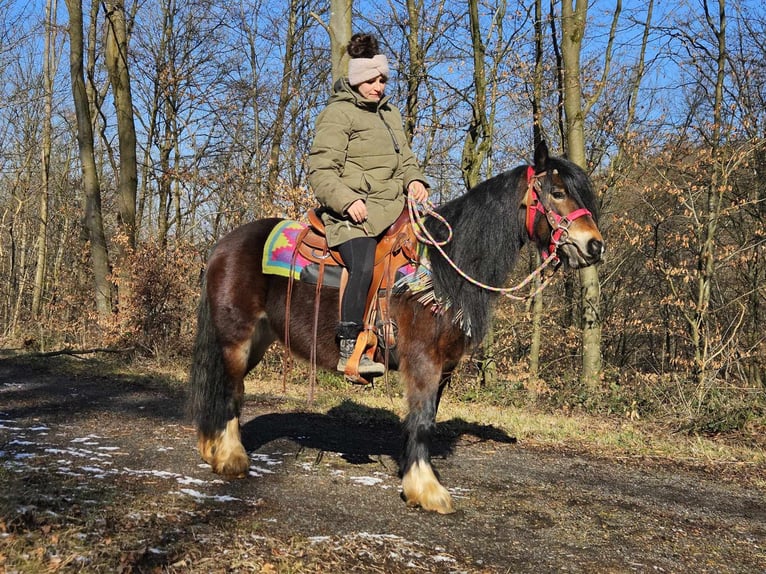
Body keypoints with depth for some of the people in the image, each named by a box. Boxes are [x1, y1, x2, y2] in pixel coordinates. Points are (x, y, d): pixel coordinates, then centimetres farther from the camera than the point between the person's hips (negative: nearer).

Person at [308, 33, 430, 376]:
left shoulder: (390, 112, 24)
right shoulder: (338, 114, -2)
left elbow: (405, 159, 30)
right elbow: (320, 171, -9)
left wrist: (413, 180, 7)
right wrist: (347, 201, -24)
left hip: (391, 209, 8)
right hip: (352, 211, -8)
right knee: (364, 267, -31)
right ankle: (349, 351, -29)